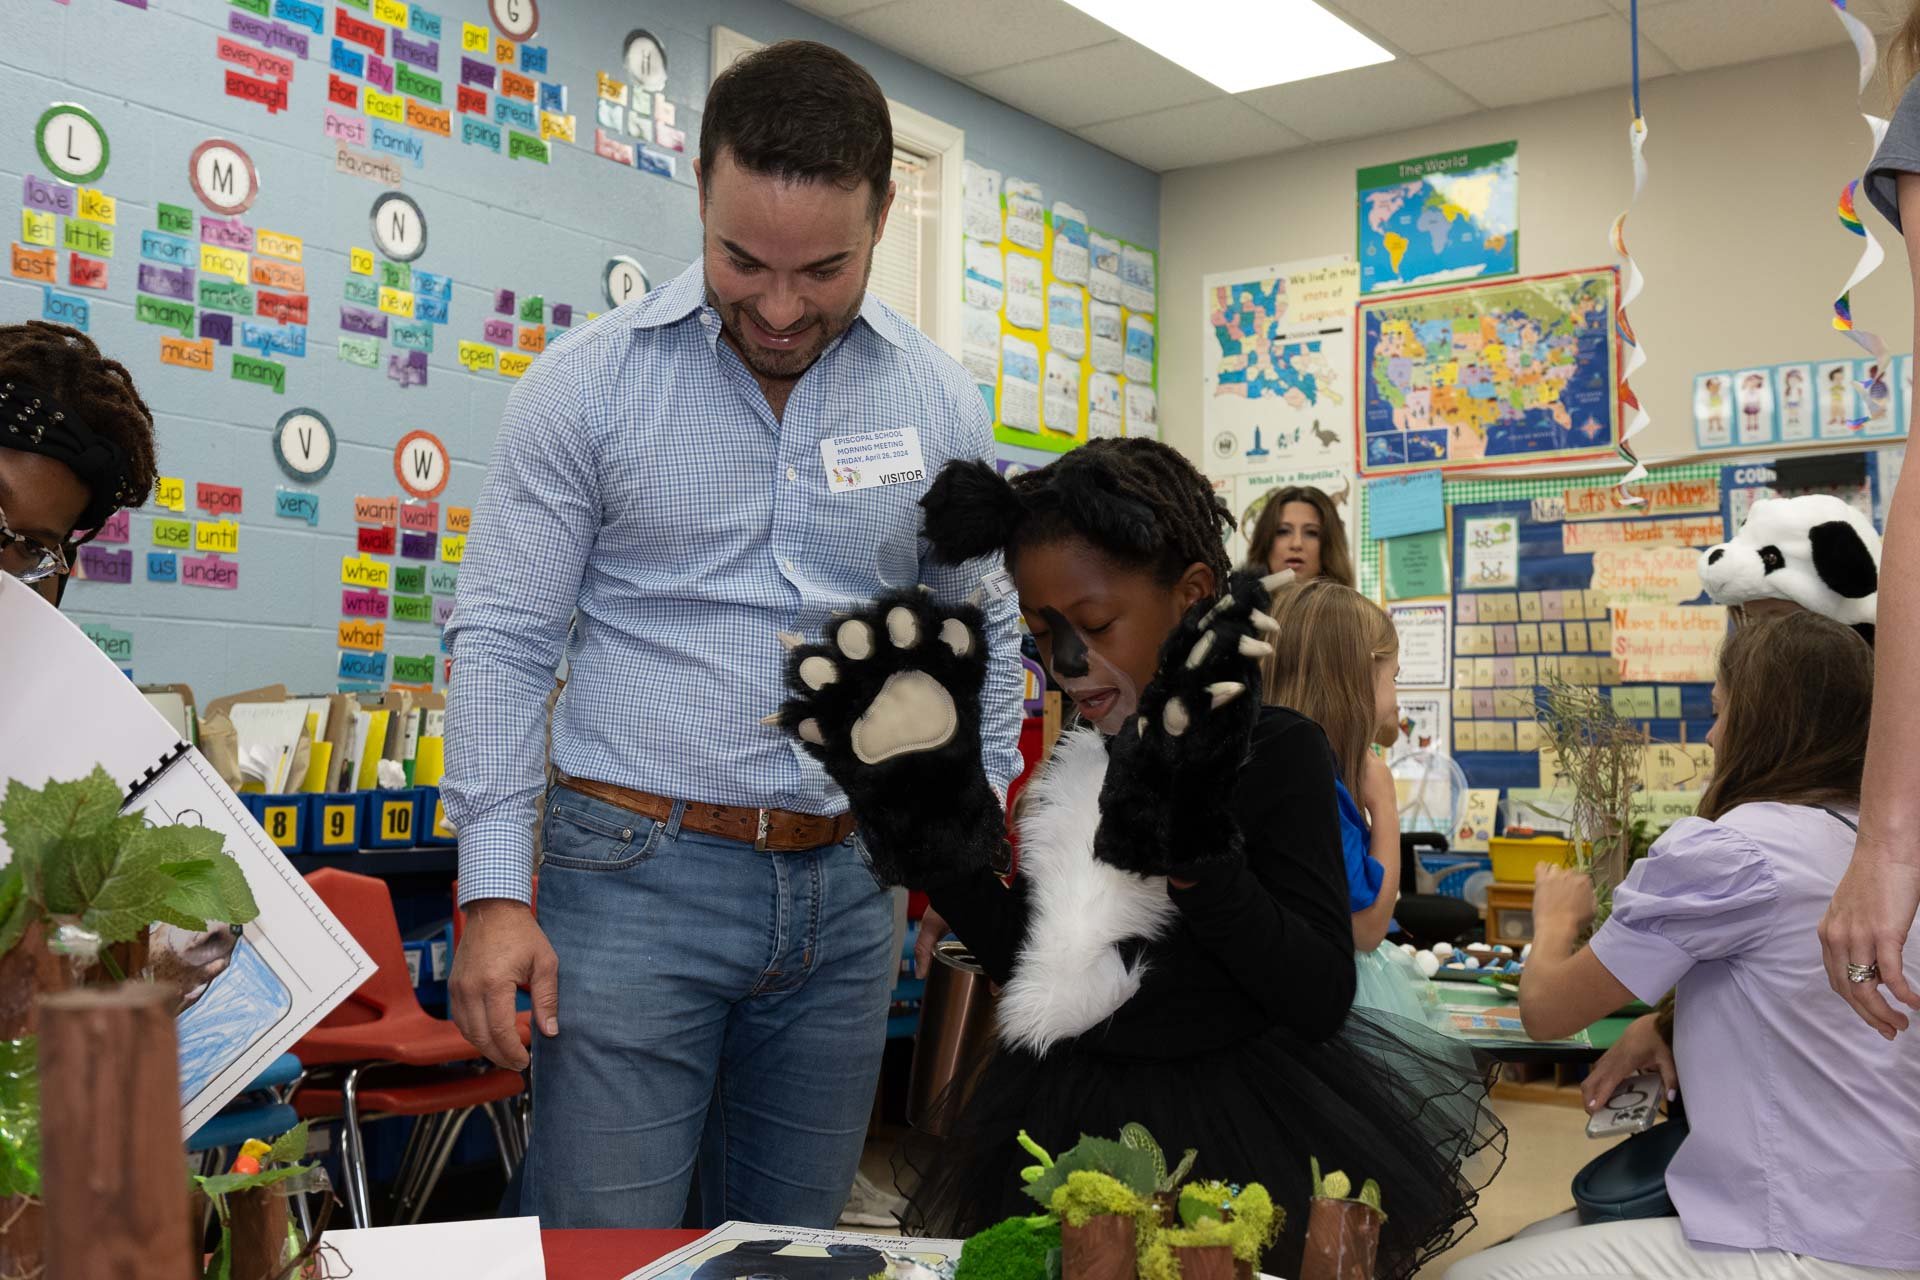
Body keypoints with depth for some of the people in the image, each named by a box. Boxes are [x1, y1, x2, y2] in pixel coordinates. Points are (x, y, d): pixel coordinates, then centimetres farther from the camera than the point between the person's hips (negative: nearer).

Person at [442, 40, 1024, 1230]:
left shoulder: (941, 403, 3)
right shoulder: (588, 383, -5)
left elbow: (981, 641, 13)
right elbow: (506, 641, -4)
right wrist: (496, 893, -9)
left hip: (847, 891, 3)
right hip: (635, 876, -3)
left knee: (793, 1249, 14)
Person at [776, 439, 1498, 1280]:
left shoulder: (1279, 750, -13)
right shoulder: (1076, 763, 3)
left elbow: (1322, 1000, -18)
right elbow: (1034, 974, 6)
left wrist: (1195, 855, -29)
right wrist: (933, 829, -1)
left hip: (1237, 1132, -5)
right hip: (1069, 1129, 5)